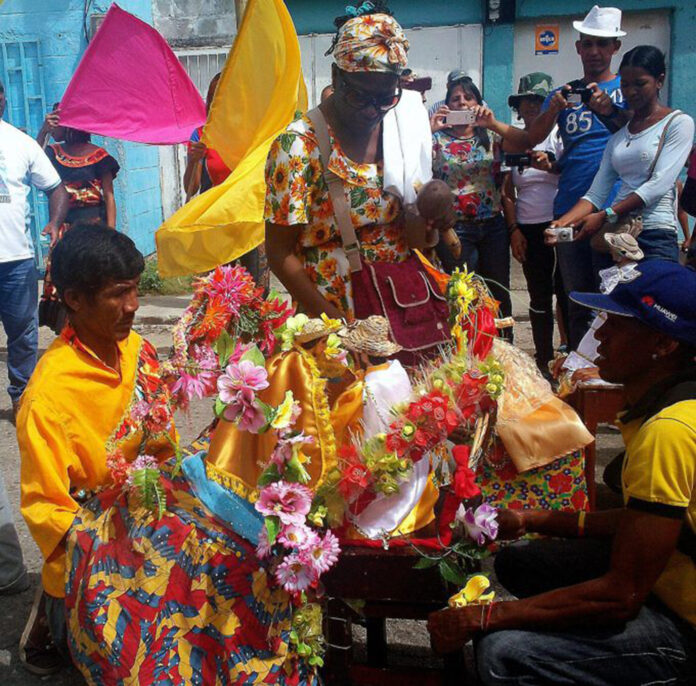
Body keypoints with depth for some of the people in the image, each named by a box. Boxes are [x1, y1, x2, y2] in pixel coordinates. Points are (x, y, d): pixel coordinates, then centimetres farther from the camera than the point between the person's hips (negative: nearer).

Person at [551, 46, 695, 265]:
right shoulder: (618, 134, 17)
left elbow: (659, 184, -11)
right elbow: (595, 194, 8)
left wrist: (604, 216, -18)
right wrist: (563, 222, -10)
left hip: (657, 238, -5)